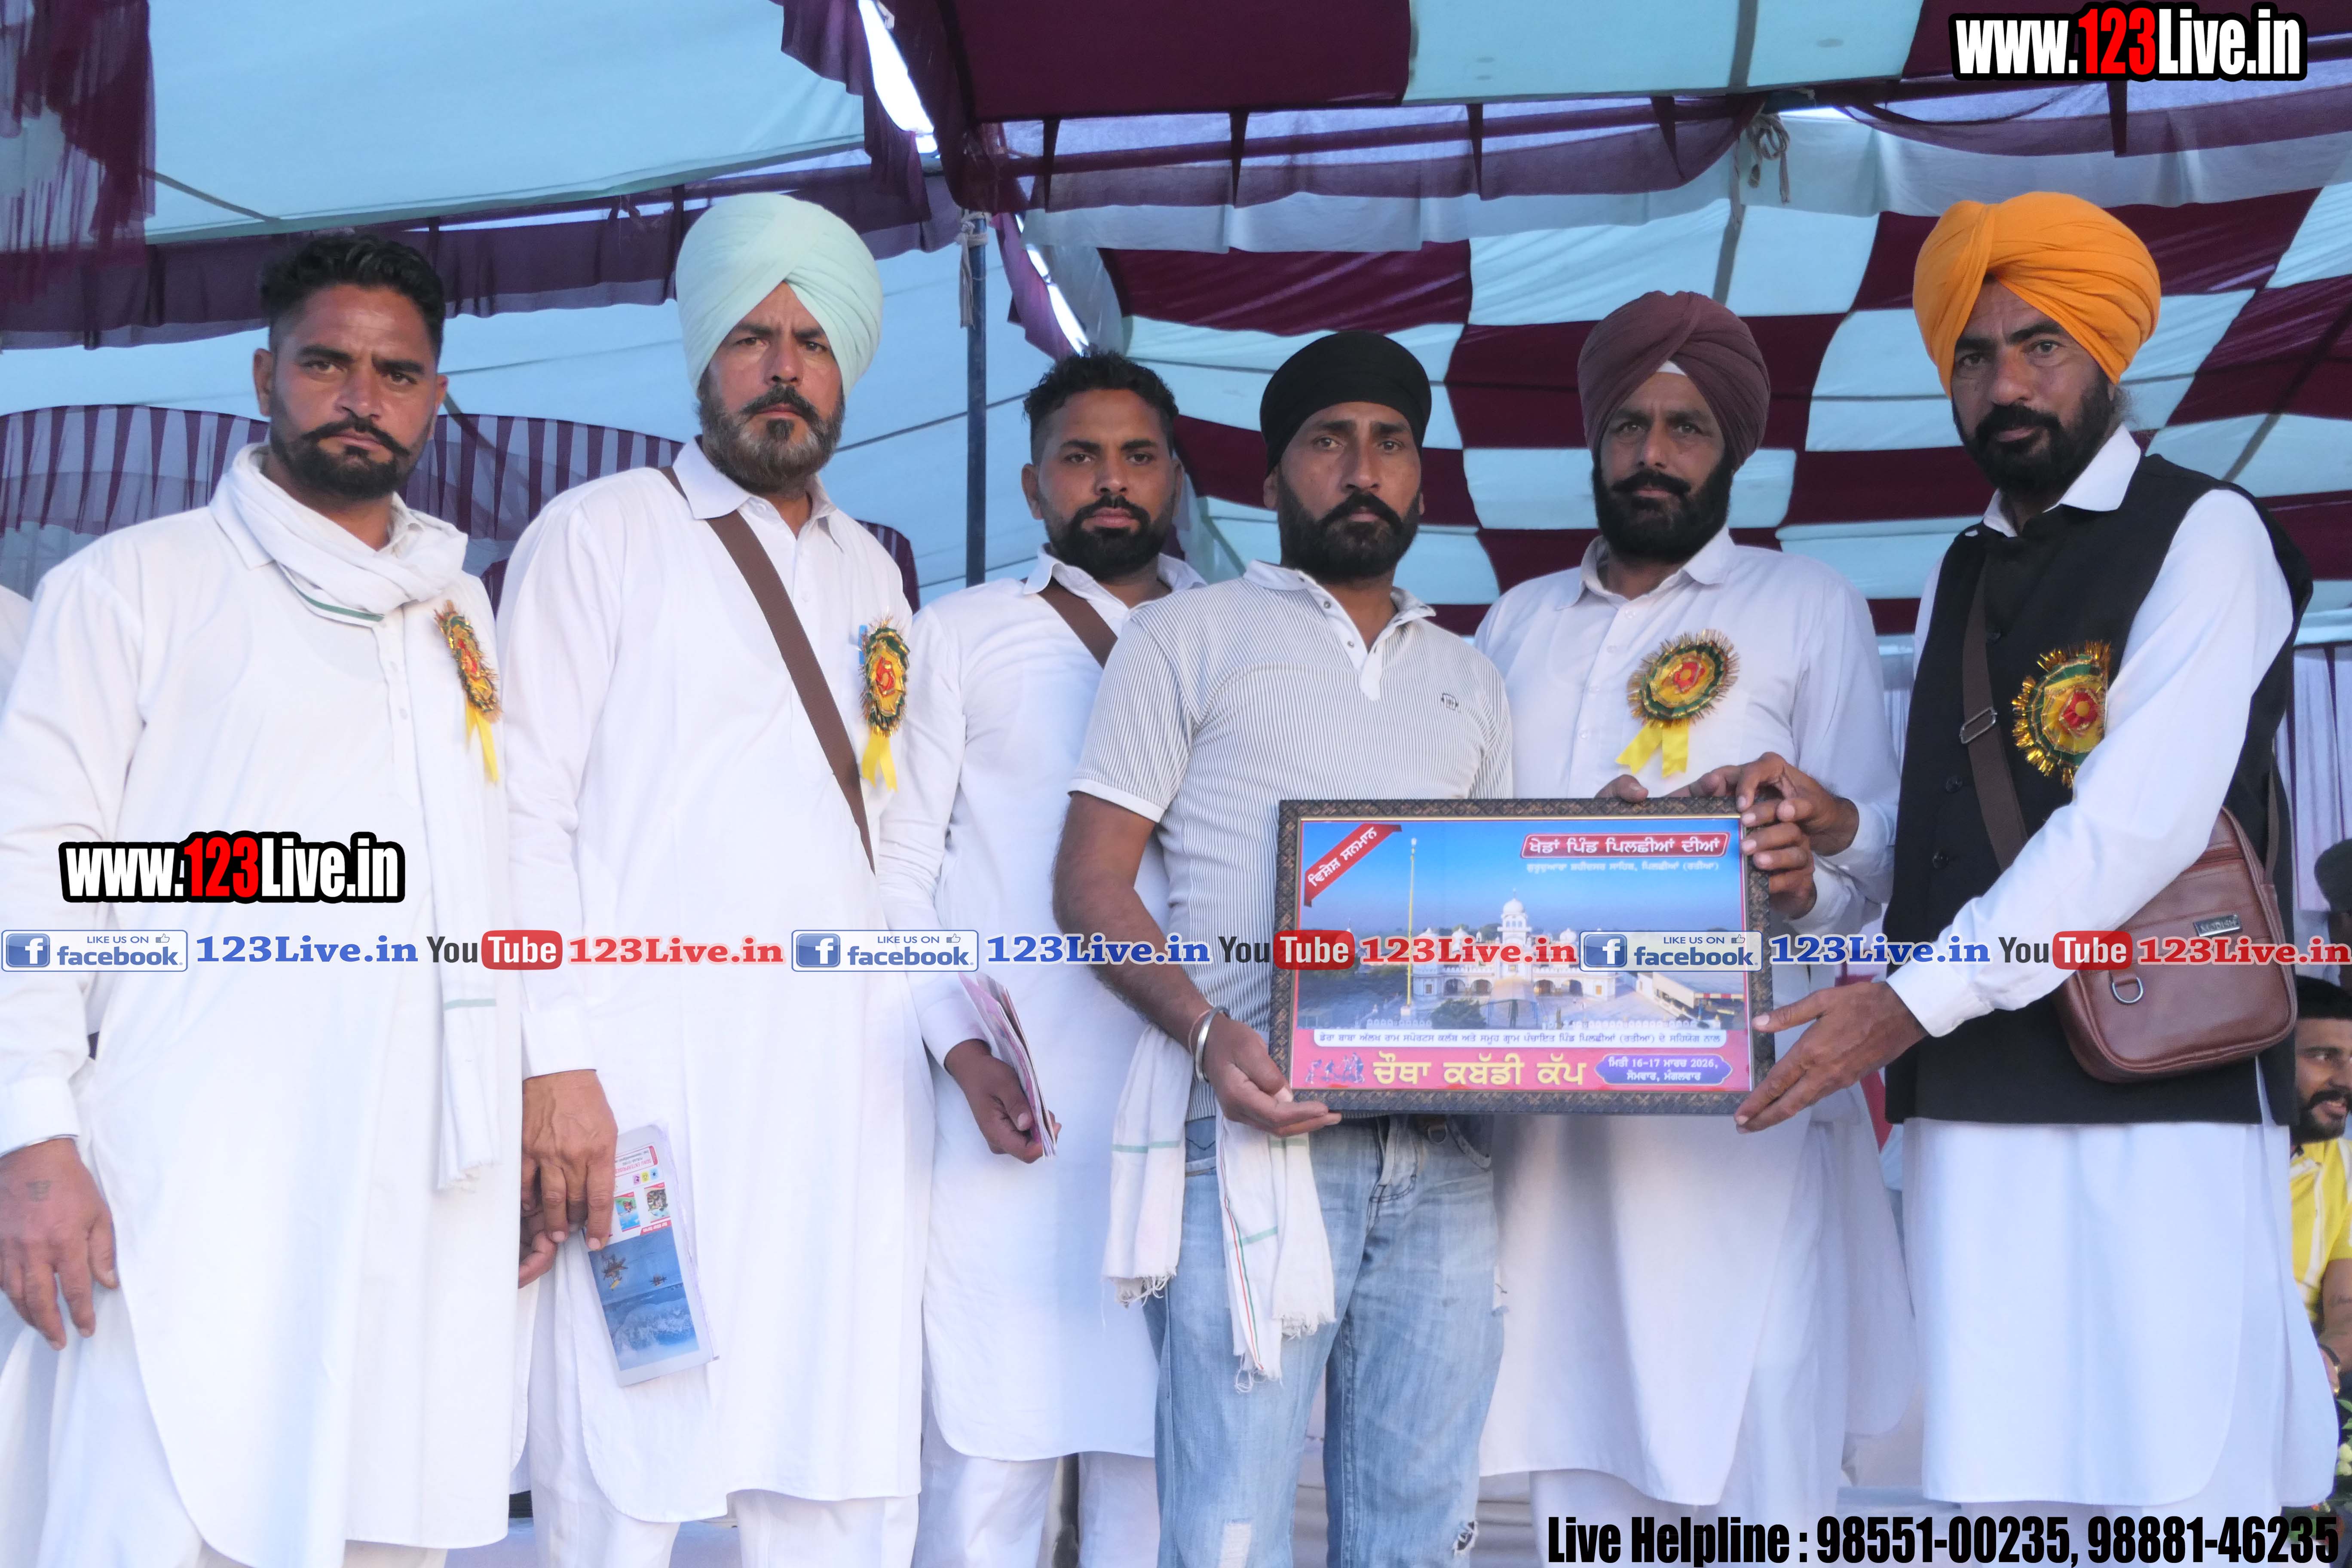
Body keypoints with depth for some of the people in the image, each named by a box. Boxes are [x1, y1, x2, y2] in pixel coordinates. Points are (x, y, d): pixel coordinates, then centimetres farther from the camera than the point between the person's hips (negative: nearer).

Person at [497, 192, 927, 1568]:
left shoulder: (872, 574, 20)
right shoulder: (602, 536, 5)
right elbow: (531, 812, -3)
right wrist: (557, 1061, -11)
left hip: (853, 1081, 5)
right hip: (654, 1075, -4)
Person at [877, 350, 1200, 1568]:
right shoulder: (963, 635, 10)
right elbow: (898, 868, 6)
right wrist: (964, 1051, -6)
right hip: (1009, 1103, -2)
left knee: (1159, 1438, 2)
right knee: (989, 1442, -4)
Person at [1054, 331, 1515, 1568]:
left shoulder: (1469, 679, 22)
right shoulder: (1189, 637, 8)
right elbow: (1091, 882, 1)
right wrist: (1207, 1035, -16)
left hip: (1440, 1149, 4)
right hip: (1260, 1130, -4)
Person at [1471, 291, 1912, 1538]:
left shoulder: (1809, 609, 10)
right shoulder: (1517, 624, 19)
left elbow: (1872, 860, 0)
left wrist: (1806, 871, -22)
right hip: (1546, 1107, 3)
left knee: (1747, 1474, -6)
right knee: (1577, 1474, 5)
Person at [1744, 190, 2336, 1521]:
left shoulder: (2202, 537, 0)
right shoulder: (1958, 581, 20)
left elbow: (2137, 827, -13)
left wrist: (1917, 999, -17)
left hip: (2161, 1103, -5)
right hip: (1972, 1107, 5)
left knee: (2182, 1476, -7)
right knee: (2003, 1483, 4)